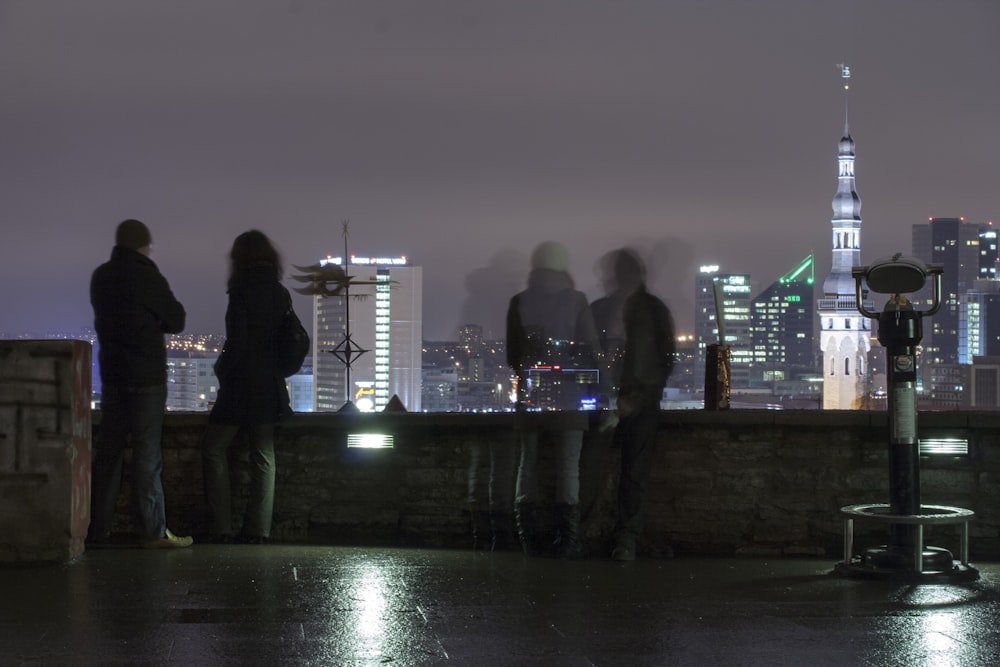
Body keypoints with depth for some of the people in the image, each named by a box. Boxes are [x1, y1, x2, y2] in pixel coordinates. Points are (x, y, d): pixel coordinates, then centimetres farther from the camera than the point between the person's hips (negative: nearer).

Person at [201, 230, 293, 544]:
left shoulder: (242, 292, -12)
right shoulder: (281, 294, 6)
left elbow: (237, 342, -17)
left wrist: (222, 370, -3)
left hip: (241, 386, -6)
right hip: (271, 385, 6)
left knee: (214, 449, 6)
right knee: (263, 457, 9)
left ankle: (222, 527, 1)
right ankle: (258, 529, 8)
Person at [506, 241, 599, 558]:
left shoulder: (519, 302, 1)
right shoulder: (577, 301, -3)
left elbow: (512, 353, 5)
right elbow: (588, 349, -2)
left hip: (530, 392, 1)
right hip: (567, 393, -1)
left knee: (528, 463, 8)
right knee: (568, 466, 2)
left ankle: (528, 539, 4)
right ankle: (567, 541, -3)